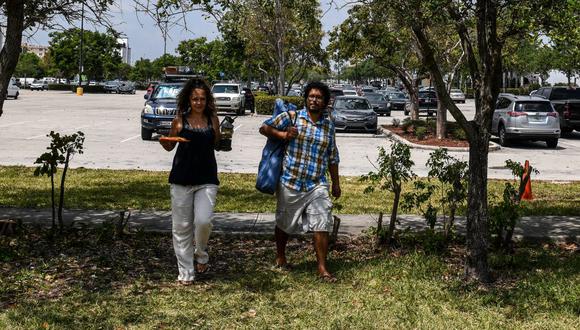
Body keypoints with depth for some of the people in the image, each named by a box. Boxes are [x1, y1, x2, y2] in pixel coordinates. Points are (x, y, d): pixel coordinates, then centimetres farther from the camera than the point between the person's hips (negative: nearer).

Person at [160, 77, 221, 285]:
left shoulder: (212, 118, 2)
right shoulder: (180, 120, -1)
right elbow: (170, 146, 6)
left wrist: (216, 126, -2)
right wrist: (164, 142, -14)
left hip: (207, 179, 0)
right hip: (182, 179, 0)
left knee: (203, 221, -14)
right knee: (181, 226, 4)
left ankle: (201, 254, 19)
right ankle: (186, 273, 17)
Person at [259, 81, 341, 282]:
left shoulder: (329, 125, 7)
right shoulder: (292, 117, -4)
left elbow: (333, 157, 14)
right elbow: (264, 128, 0)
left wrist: (336, 183, 16)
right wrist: (282, 134, -16)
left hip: (317, 185, 2)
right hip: (290, 183, -2)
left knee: (322, 226, -7)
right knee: (284, 223, 14)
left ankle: (322, 268, 2)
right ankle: (280, 258, 36)